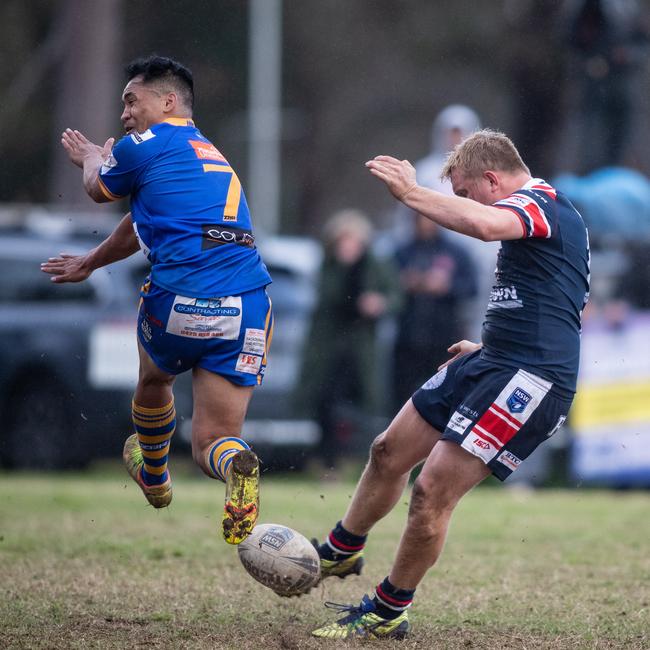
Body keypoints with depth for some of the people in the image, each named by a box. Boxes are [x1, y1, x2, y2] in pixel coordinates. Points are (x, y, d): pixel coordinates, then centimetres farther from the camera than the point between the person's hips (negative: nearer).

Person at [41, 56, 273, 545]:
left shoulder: (147, 145, 1)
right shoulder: (209, 154, 26)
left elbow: (99, 190, 22)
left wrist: (93, 158, 46)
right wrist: (89, 263, 56)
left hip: (180, 301, -4)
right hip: (247, 311, 4)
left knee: (154, 378, 31)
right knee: (212, 441, 8)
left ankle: (154, 477, 52)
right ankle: (236, 462, -27)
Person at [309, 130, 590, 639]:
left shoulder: (540, 201, -13)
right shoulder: (541, 211, 20)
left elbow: (483, 224, -38)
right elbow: (545, 314, 31)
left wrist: (413, 193, -28)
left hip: (530, 379, -11)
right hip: (494, 363, 11)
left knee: (432, 491, -10)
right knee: (390, 453, 17)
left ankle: (389, 613, 5)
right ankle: (340, 553, 38)